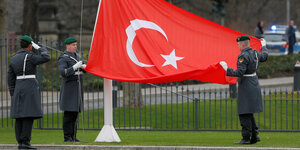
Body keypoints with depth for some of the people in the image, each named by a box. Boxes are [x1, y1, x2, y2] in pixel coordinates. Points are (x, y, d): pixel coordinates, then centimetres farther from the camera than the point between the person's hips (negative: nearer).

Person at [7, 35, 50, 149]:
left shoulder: (13, 59, 10)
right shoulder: (30, 57, -10)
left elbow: (11, 78, 11)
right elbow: (46, 58, -10)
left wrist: (13, 95, 15)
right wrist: (38, 47, 2)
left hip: (18, 88, 7)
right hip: (30, 88, -7)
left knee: (19, 116, 7)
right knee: (29, 115, -8)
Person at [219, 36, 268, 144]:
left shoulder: (243, 56, -19)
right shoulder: (255, 53, 8)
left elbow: (240, 72, -25)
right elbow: (264, 57, 30)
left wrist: (227, 69, -20)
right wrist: (264, 46, 47)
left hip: (246, 86, -9)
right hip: (254, 84, 9)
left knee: (245, 114, -5)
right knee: (248, 113, 16)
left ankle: (246, 138, -4)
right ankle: (255, 135, 14)